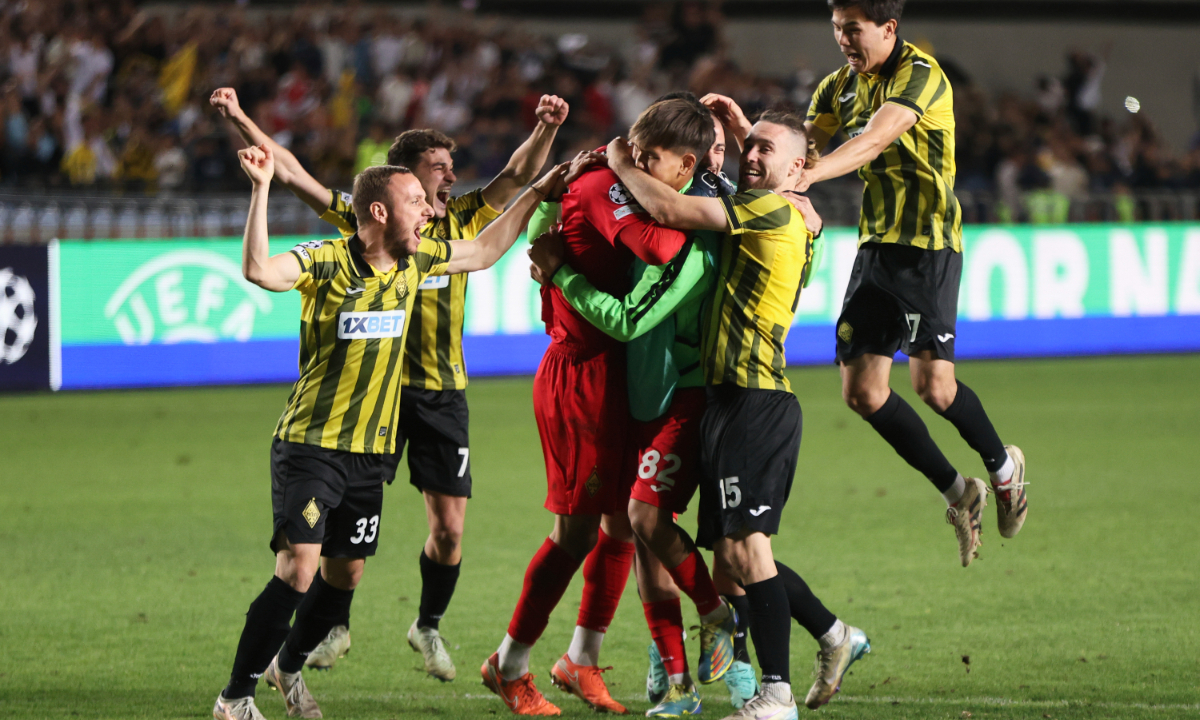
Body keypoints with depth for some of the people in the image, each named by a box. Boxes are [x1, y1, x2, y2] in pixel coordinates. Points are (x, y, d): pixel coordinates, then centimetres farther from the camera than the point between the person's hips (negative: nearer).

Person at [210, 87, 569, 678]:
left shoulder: (463, 223, 8)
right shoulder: (366, 222, 0)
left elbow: (518, 177, 4)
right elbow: (290, 172, -2)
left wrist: (546, 130, -14)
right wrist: (240, 121, -9)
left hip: (444, 394, 3)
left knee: (449, 527, 2)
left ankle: (429, 626, 25)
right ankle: (336, 626, 15)